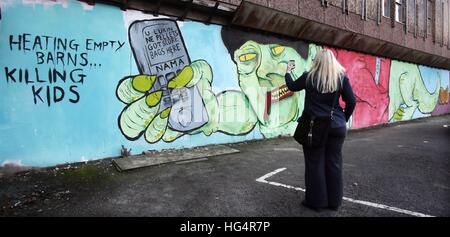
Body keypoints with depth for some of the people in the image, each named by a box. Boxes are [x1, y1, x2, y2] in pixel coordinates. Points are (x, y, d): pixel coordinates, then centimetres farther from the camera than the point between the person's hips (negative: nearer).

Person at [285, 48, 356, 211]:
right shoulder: (342, 78, 0)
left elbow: (292, 87, 13)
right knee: (334, 163, 11)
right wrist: (344, 119, 15)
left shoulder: (309, 77, -4)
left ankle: (316, 201, 14)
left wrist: (288, 72, 30)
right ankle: (334, 201, 22)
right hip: (337, 127, 3)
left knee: (315, 164, 6)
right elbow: (351, 102, 1)